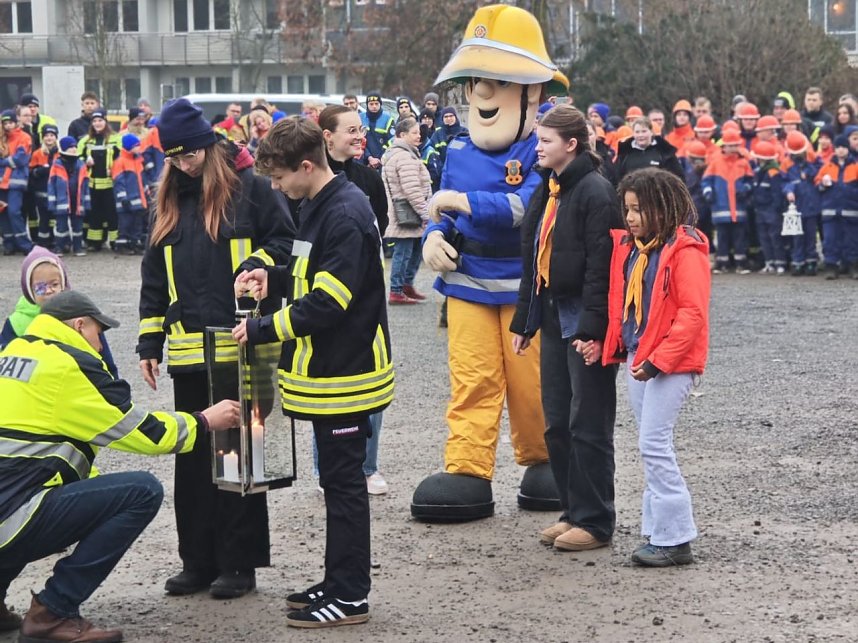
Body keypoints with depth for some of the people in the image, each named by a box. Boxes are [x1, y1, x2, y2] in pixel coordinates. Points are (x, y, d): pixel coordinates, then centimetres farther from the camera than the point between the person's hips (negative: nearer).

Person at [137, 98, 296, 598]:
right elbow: (155, 278, 16)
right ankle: (198, 561, 16)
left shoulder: (251, 189, -4)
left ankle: (239, 563, 9)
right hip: (188, 351, 5)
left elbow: (287, 243, 0)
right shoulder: (172, 201, 13)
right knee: (194, 456, 8)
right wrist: (150, 343, 12)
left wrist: (257, 265, -19)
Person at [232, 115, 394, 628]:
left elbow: (327, 304, -24)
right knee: (338, 479, 16)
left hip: (345, 374, -10)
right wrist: (275, 279, 5)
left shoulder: (345, 215, -20)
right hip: (329, 370, 10)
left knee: (343, 481, -2)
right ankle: (340, 583, 25)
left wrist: (262, 330, -17)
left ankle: (350, 597, 6)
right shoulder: (321, 206, 11)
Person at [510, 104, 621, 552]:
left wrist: (591, 327, -23)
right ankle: (573, 512, 22)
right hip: (553, 317, 9)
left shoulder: (594, 191, -14)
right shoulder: (547, 191, 14)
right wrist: (523, 321, 18)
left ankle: (595, 522, 5)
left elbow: (601, 265, -19)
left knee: (588, 425, -2)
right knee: (557, 423, 12)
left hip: (584, 321, -9)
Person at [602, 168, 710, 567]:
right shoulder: (629, 247, 11)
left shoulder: (685, 250, -13)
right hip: (636, 357, 8)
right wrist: (609, 344, 9)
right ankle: (659, 531, 17)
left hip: (670, 362, -8)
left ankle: (674, 539, -5)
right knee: (651, 446, 11)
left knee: (654, 444, -10)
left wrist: (658, 360, -20)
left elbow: (693, 313, -17)